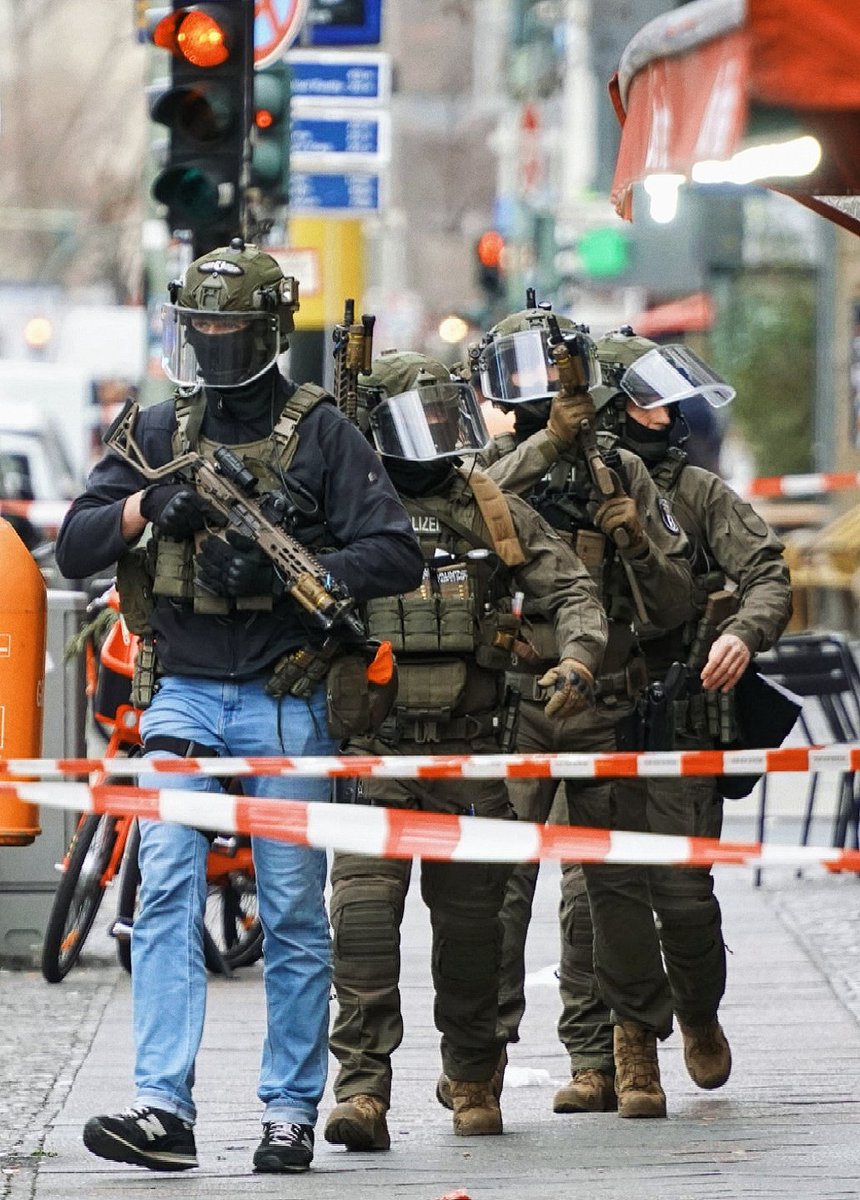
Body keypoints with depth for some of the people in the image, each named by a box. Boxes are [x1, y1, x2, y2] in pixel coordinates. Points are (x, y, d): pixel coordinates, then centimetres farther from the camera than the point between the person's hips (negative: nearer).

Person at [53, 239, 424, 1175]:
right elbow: (74, 546, 7)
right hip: (183, 699, 3)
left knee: (294, 915, 3)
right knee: (167, 894, -10)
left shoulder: (321, 434, -2)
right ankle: (163, 1110, -16)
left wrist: (289, 571, -20)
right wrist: (146, 509, -12)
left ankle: (290, 1113, 11)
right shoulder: (161, 431, 10)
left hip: (284, 703, -2)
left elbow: (397, 557, -8)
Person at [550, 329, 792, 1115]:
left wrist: (744, 632, -16)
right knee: (588, 894, -5)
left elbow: (768, 574, 3)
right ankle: (595, 1058, 0)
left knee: (682, 889, -3)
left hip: (677, 721, 0)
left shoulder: (697, 494, 9)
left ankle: (699, 1015, 26)